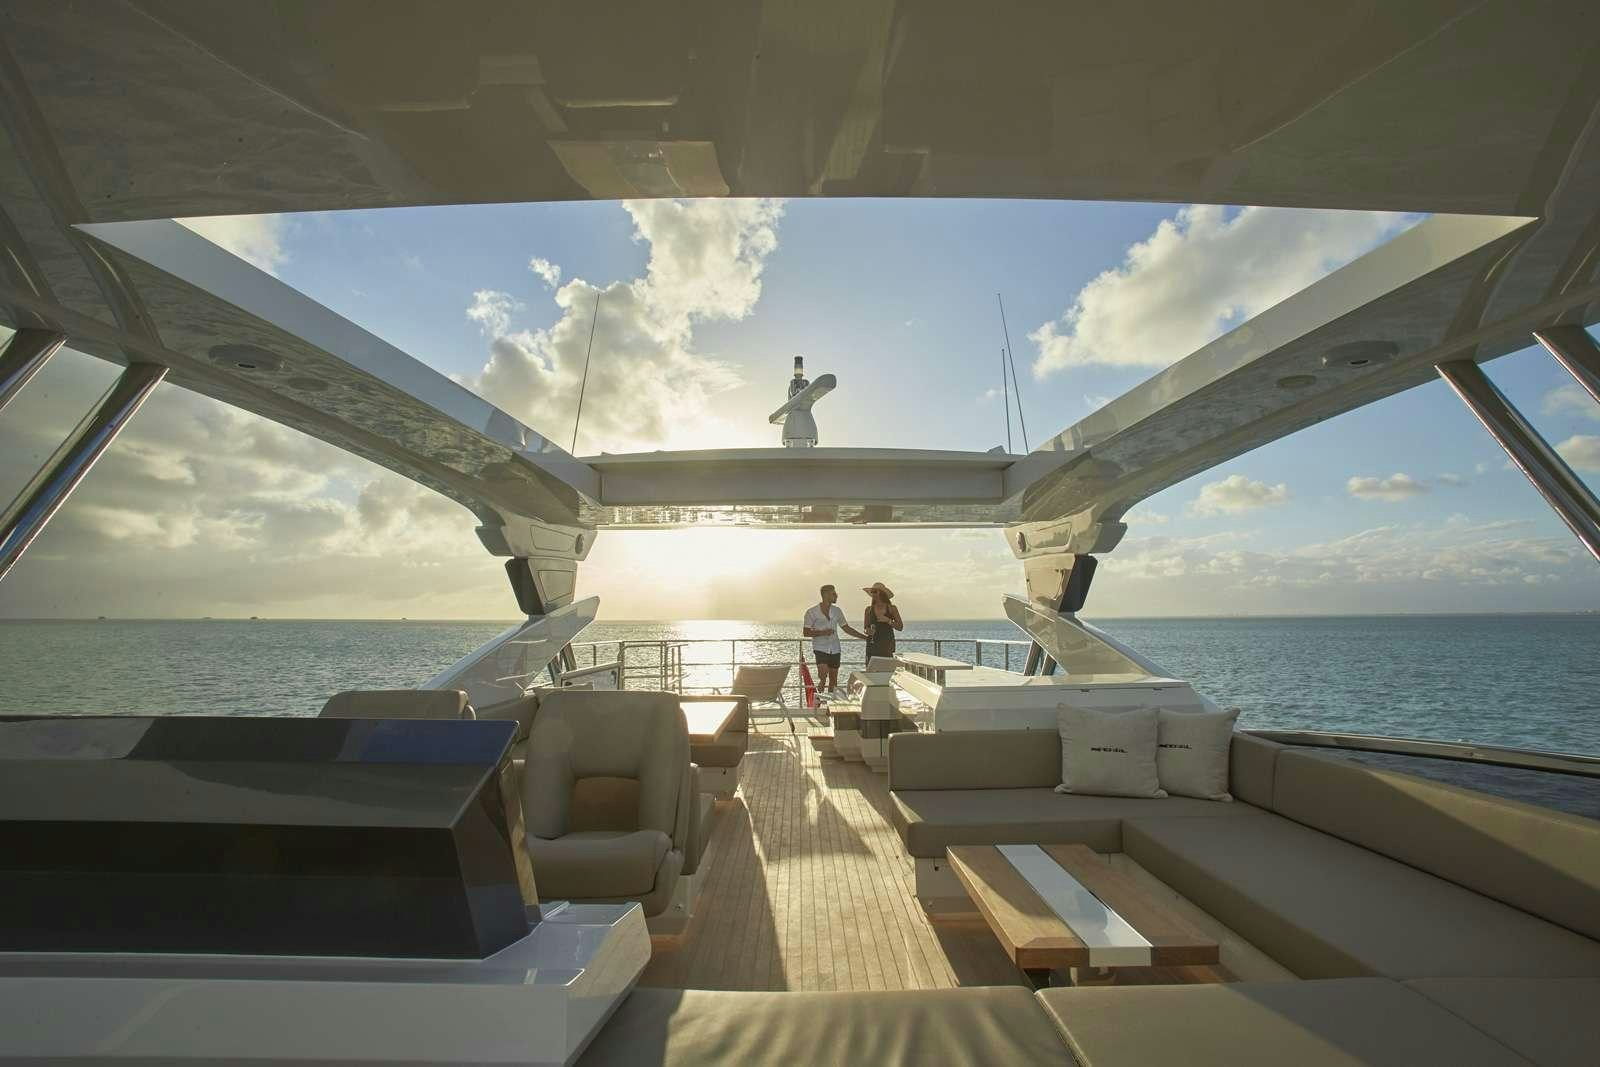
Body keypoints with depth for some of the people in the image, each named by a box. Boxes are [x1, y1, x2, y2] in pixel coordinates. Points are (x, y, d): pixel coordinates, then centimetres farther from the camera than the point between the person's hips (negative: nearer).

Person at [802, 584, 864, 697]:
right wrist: (822, 632, -18)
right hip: (820, 649, -5)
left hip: (835, 649, 5)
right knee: (823, 677, -19)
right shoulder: (812, 612, -6)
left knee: (833, 679, 8)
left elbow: (847, 628, 14)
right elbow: (806, 632, -4)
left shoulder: (837, 611, 6)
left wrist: (865, 637, 10)